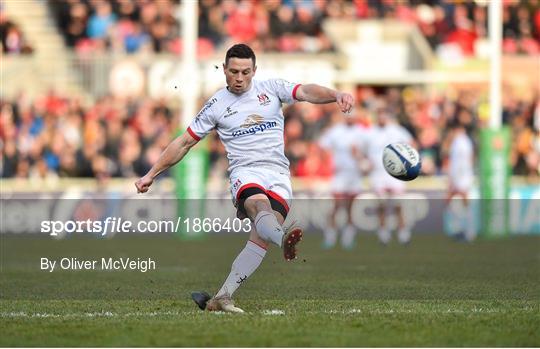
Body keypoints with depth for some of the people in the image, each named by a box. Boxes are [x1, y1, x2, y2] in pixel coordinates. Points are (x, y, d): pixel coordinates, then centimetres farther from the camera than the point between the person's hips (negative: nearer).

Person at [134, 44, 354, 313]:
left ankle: (221, 298, -22)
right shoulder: (216, 105, 11)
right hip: (245, 172, -1)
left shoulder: (270, 88, 12)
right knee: (260, 206, -37)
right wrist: (151, 175, 17)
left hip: (278, 173, 1)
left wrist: (336, 95, -25)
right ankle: (285, 240, -71)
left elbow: (306, 92, -4)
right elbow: (184, 143, 18)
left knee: (262, 237, -20)